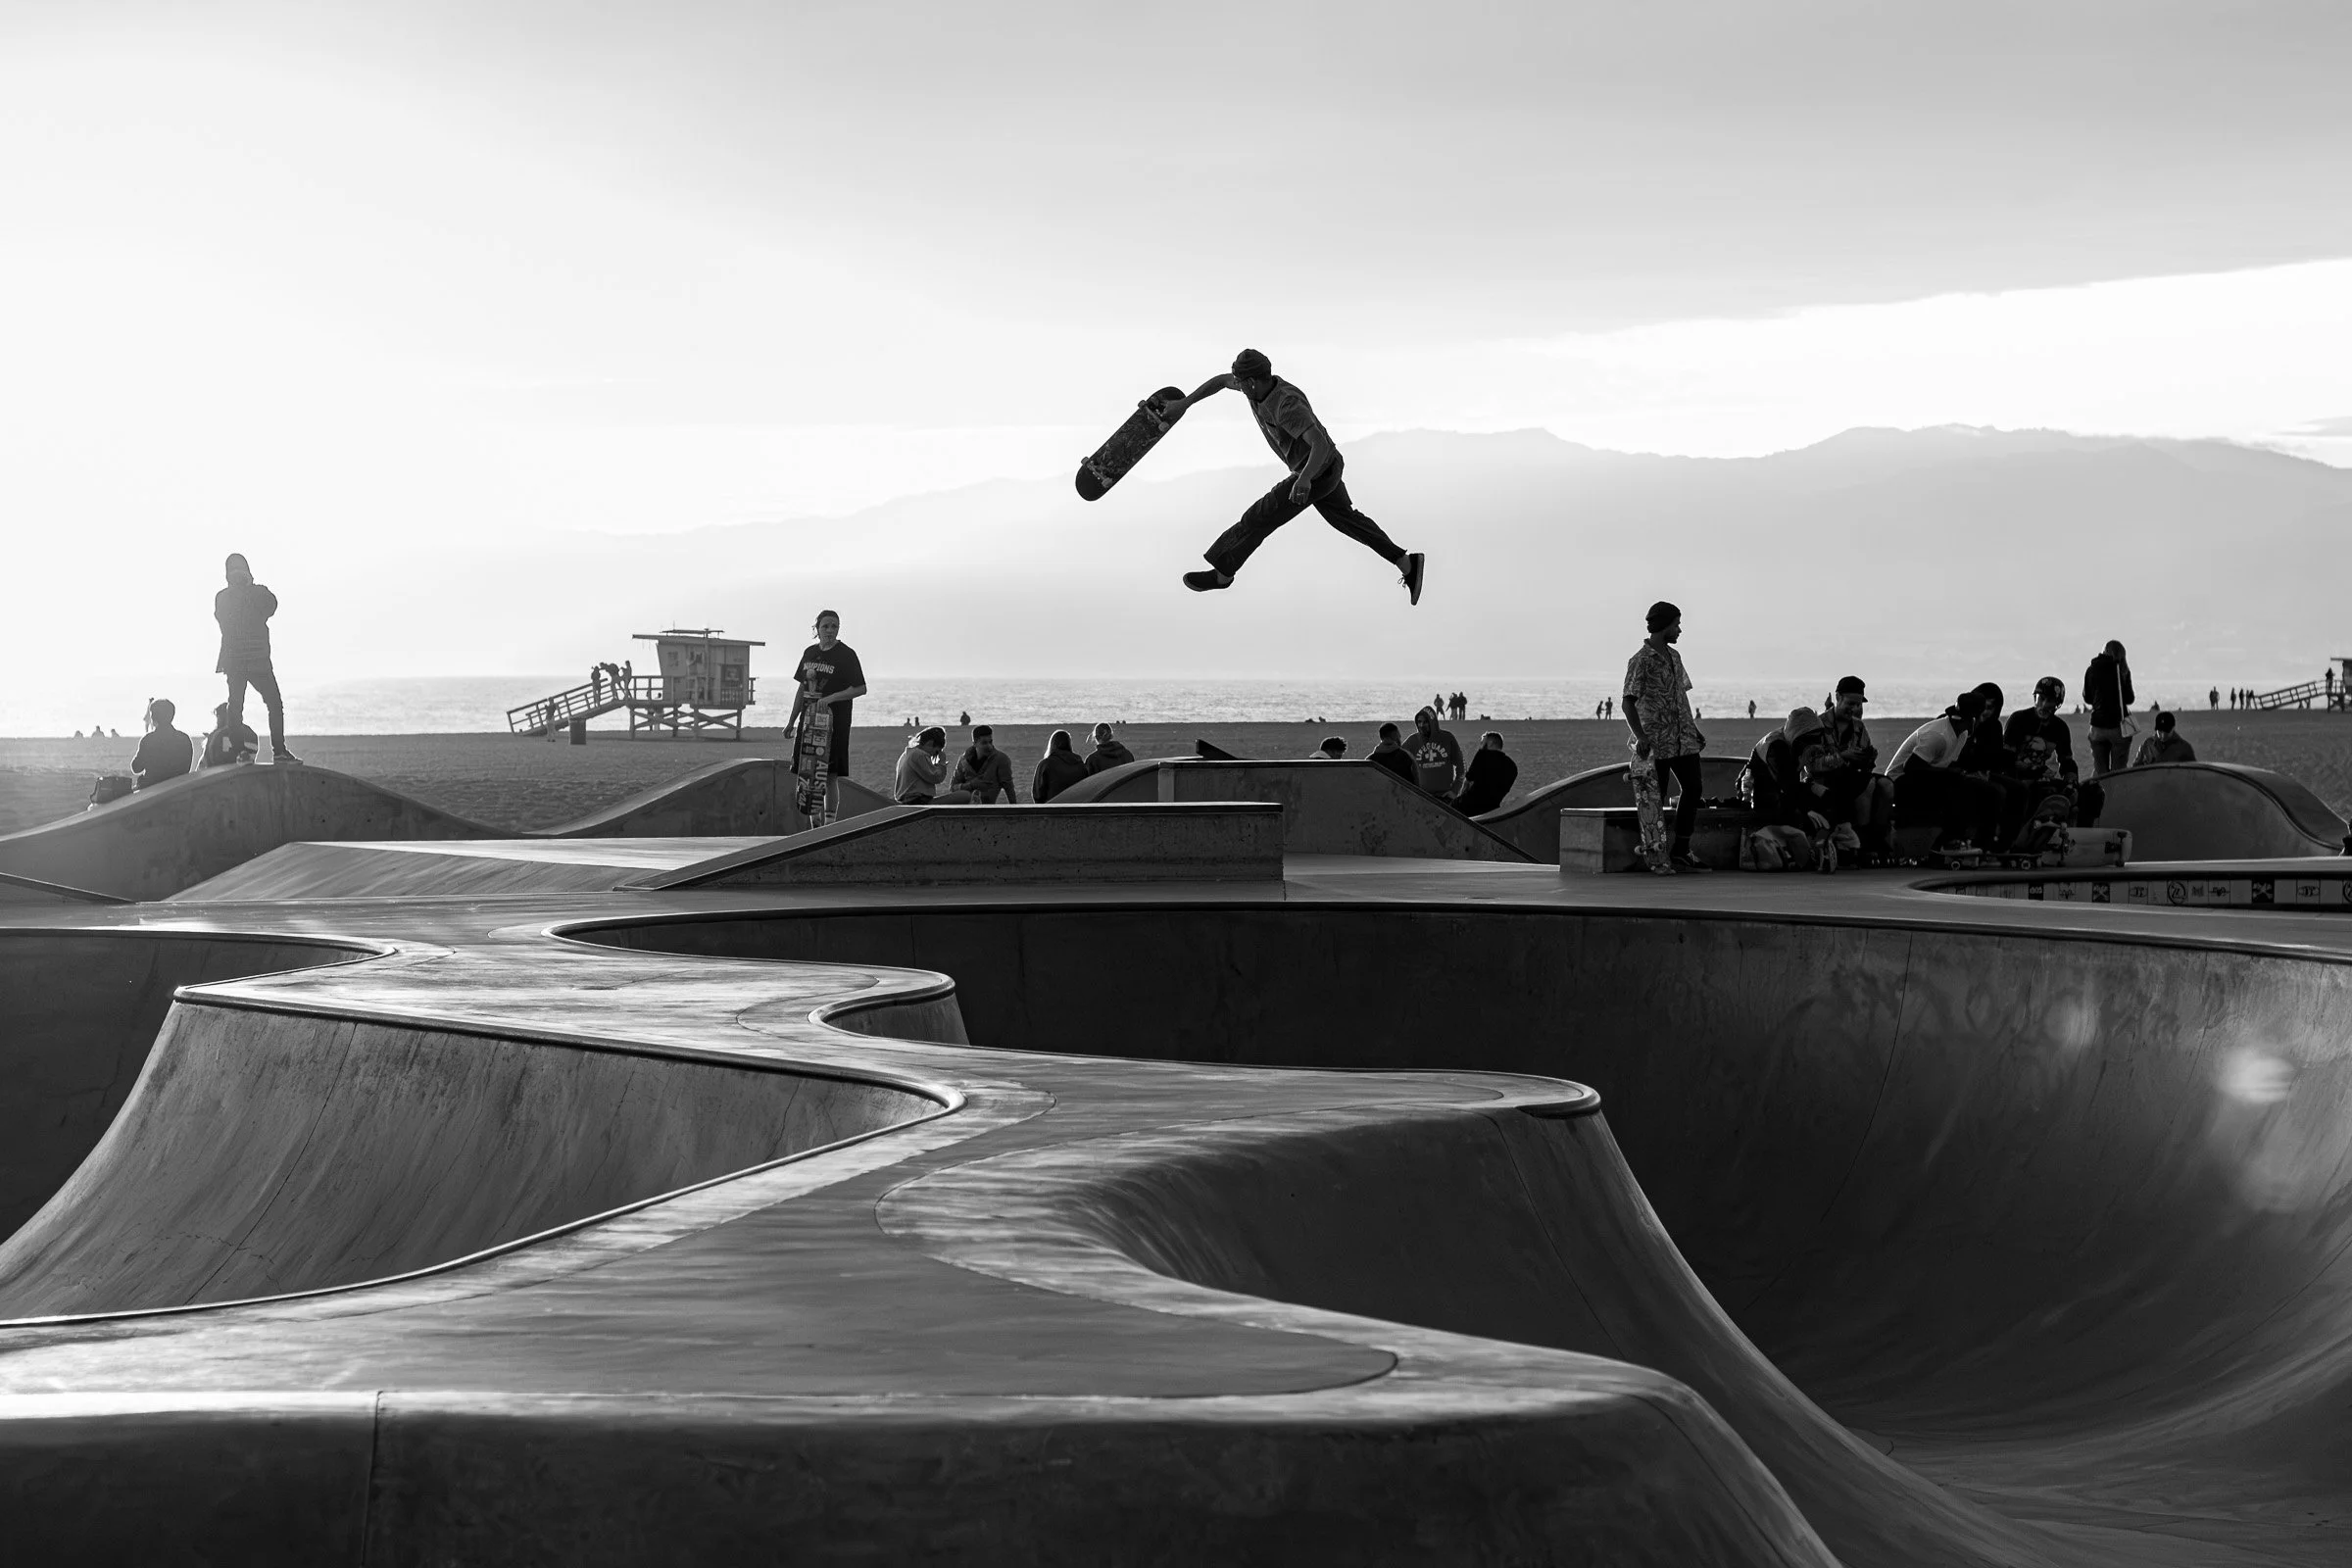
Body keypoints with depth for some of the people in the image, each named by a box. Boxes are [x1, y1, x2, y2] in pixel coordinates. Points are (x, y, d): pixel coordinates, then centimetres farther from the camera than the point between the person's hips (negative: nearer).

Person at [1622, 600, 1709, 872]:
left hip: (1684, 739, 8)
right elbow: (1629, 702, -13)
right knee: (1655, 799, -2)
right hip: (1656, 742, -8)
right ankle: (1656, 857, 5)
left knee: (1693, 787, 4)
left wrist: (1694, 730, 20)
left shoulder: (1674, 657, 14)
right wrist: (1640, 736, -23)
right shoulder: (1641, 661, -10)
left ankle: (1680, 851, 13)